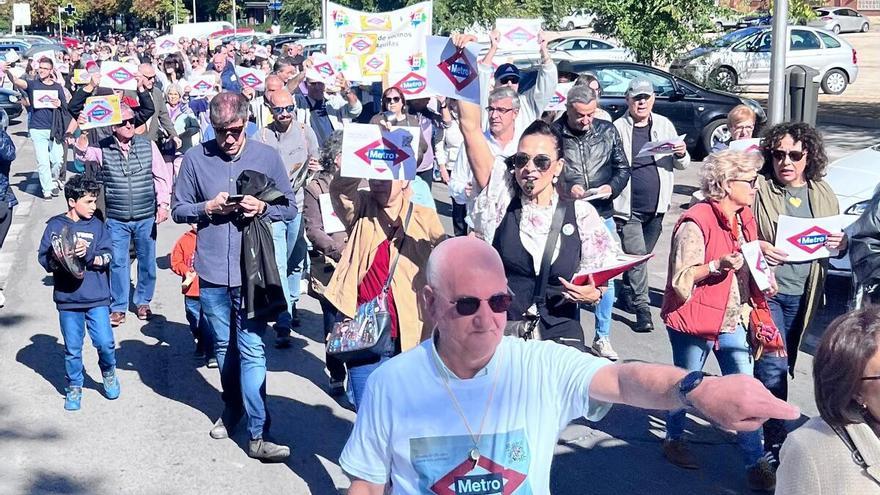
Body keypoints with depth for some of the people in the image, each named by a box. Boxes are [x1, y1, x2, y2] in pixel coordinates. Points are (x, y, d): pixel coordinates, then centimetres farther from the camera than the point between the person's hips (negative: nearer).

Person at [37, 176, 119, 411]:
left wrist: (88, 255, -22)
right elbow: (44, 259, -3)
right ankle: (74, 387, 26)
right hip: (68, 298, -1)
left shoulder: (97, 225, 2)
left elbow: (107, 257, -4)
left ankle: (109, 373, 27)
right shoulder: (55, 226, -2)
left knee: (105, 342, -2)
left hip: (97, 297, 1)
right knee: (72, 349, 8)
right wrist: (61, 258, -21)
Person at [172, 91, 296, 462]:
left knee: (252, 351, -4)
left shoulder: (267, 157, -1)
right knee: (224, 347, 17)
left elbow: (290, 208, 6)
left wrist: (263, 207, -14)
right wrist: (207, 208, -12)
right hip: (212, 272, 2)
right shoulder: (195, 159, 0)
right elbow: (178, 209, 7)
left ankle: (257, 434, 0)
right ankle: (232, 407, 38)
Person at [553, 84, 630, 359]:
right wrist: (567, 187, -18)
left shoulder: (607, 131, 5)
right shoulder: (553, 133, -6)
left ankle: (602, 337, 20)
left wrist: (612, 187, -9)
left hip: (602, 215, 3)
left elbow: (623, 168, 9)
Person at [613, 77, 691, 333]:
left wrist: (681, 154, -10)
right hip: (628, 207, -4)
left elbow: (682, 165, 12)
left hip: (656, 206, 4)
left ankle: (627, 296, 34)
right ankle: (642, 310, -5)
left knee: (642, 256, 15)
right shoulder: (618, 128, -5)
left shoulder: (664, 125, 8)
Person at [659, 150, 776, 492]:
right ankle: (674, 440, 35)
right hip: (694, 322, -7)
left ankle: (755, 463, 12)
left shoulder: (744, 219, 6)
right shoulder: (696, 223, -20)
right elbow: (681, 278, -21)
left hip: (732, 321, 7)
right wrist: (718, 264, -32)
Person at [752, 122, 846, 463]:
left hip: (801, 294, 5)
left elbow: (838, 243, 18)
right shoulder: (758, 188, -9)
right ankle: (775, 441, 2)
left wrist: (840, 243, -5)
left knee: (782, 365, 15)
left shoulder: (823, 194, 8)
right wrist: (756, 246, -26)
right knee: (774, 365, -9)